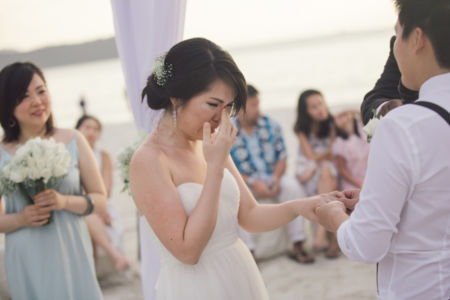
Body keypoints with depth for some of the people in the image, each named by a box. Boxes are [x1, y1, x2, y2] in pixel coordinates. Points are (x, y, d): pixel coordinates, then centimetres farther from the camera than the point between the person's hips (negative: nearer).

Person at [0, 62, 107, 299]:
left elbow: (101, 200, 2)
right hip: (26, 264, 0)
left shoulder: (73, 141, -1)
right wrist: (20, 219, -14)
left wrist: (65, 202, -13)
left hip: (71, 256, 0)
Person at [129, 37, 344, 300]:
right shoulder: (148, 160, -18)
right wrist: (215, 167, -22)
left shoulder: (208, 147, 2)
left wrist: (298, 207, -13)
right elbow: (187, 251, -21)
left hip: (243, 278, 7)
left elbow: (249, 216, 5)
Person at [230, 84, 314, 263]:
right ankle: (248, 252, -31)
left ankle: (297, 246, -20)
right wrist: (253, 183, -21)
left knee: (293, 187, -26)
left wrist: (275, 178, -15)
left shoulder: (271, 126, 5)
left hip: (272, 177, 3)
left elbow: (282, 157, 5)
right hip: (244, 181, -2)